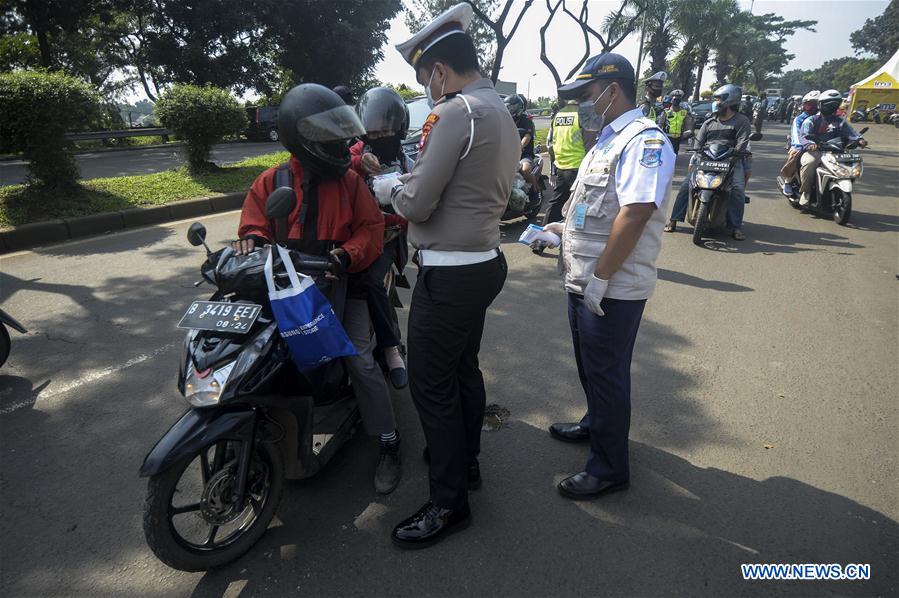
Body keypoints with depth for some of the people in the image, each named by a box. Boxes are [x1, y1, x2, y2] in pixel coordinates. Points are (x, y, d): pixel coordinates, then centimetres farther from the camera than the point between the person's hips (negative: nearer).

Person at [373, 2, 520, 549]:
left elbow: (418, 203, -17)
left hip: (450, 274, -10)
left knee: (432, 385, 0)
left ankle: (450, 502, 14)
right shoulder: (503, 114, 15)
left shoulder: (455, 113, -16)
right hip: (485, 261, 10)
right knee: (465, 369, 21)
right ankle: (465, 461, 38)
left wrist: (387, 189, 3)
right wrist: (412, 185, 15)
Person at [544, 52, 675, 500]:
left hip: (612, 289, -9)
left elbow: (634, 214, -26)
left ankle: (609, 468, 18)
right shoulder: (608, 140, 16)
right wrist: (564, 229, 13)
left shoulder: (644, 139, -16)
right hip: (585, 281, 9)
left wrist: (599, 279, -26)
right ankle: (595, 425, 45)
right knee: (590, 365, 23)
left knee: (606, 373, 2)